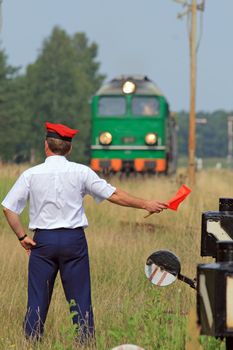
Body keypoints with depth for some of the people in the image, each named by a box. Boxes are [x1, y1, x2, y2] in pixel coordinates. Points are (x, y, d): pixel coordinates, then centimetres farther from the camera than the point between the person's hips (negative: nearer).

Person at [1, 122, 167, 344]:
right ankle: (86, 340, 5)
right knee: (79, 298, 4)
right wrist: (145, 204, 11)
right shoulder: (81, 172, -1)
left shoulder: (31, 174, -1)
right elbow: (114, 195, 2)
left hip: (43, 240, 0)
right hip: (74, 240, 0)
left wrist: (22, 237, 6)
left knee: (37, 298, 4)